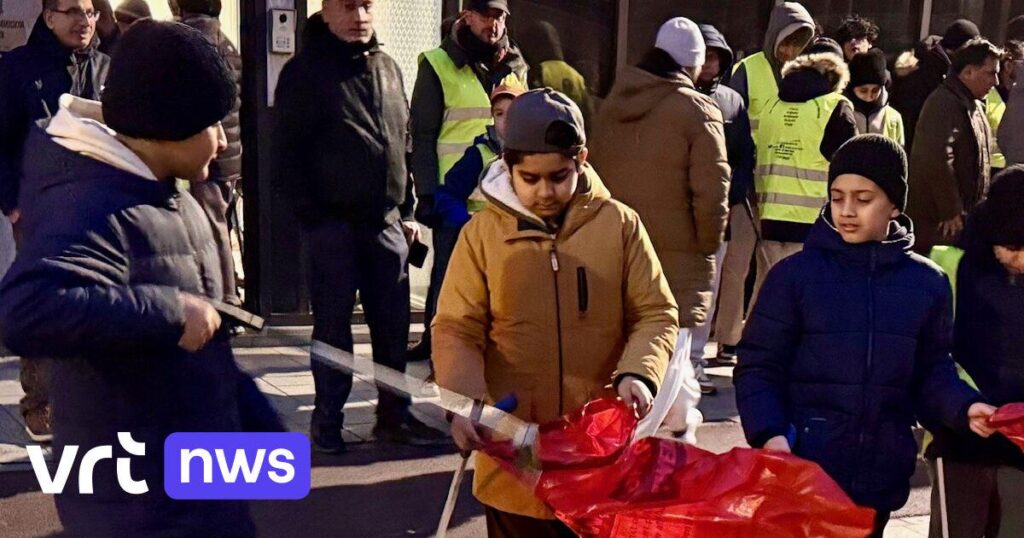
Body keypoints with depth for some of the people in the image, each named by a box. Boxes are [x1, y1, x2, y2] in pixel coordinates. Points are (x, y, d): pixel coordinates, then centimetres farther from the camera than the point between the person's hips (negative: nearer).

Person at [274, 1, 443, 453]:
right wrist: (310, 214, -11)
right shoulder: (305, 70, -4)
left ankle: (393, 415, 21)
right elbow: (287, 152, -6)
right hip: (331, 223, -5)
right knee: (333, 326, 3)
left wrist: (406, 210, 13)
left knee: (393, 325, 9)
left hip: (386, 223, 5)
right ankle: (327, 420, 15)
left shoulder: (388, 68, 13)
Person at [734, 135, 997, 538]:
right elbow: (758, 367, -3)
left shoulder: (927, 283, 4)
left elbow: (933, 372, 9)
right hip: (800, 468, -3)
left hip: (880, 477, 3)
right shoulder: (796, 274, -4)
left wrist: (964, 408, -10)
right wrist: (769, 433, -17)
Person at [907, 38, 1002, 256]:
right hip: (938, 220, -10)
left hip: (963, 213, 10)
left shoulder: (972, 104, 16)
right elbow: (938, 160, -29)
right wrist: (951, 211, -23)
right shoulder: (945, 103, -18)